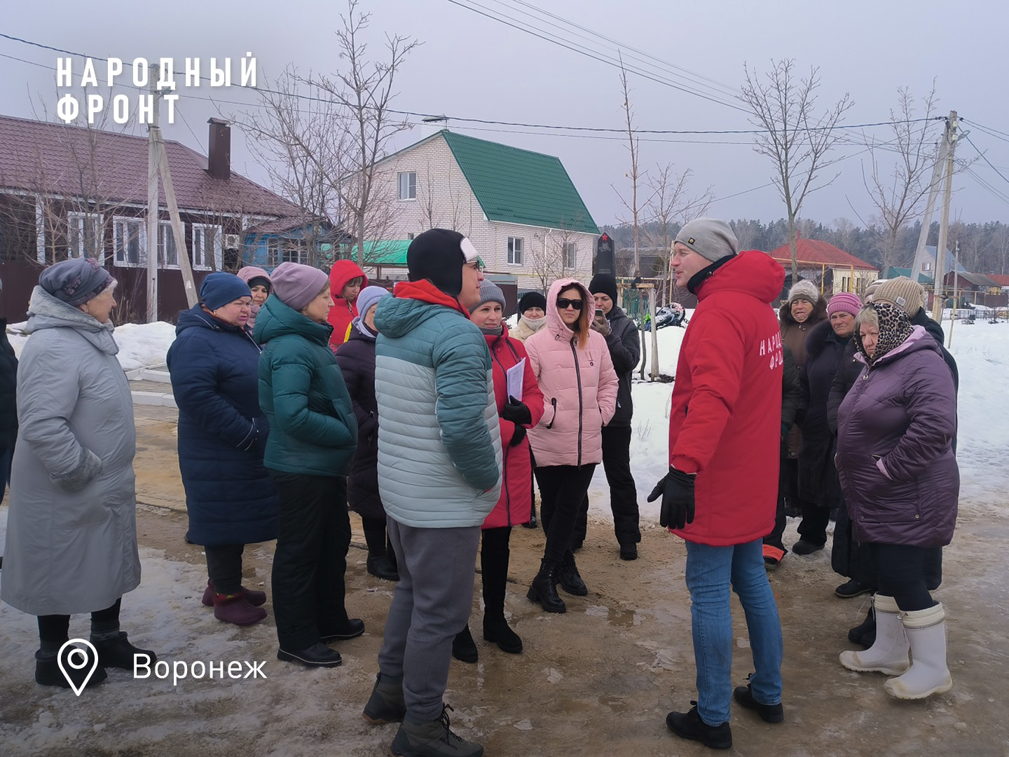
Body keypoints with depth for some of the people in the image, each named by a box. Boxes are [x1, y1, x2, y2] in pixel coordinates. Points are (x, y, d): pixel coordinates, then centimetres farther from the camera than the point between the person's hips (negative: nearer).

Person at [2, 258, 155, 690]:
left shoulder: (88, 337, 9)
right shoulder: (53, 348, -24)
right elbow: (42, 424, -32)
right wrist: (80, 471, -23)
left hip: (105, 488, 10)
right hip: (67, 496, -9)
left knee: (109, 565, 20)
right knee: (62, 574, 8)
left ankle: (107, 639, 37)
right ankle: (53, 659, 25)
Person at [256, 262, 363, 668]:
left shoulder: (309, 340, 10)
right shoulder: (291, 349, -21)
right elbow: (292, 414, -30)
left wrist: (345, 431, 5)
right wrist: (343, 433, -19)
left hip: (326, 464, 10)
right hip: (302, 467, -10)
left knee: (333, 543, 21)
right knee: (299, 551, 4)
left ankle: (330, 620, 37)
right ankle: (297, 639, 19)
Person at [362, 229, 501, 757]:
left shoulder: (391, 328, 7)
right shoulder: (457, 334, -22)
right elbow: (463, 426, -32)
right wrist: (486, 476, -15)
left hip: (399, 489, 9)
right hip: (444, 502, -9)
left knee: (413, 590, 25)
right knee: (441, 610, 4)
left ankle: (390, 690, 39)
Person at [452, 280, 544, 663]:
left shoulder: (515, 348, 9)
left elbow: (534, 394, 12)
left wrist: (525, 411, -10)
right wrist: (509, 431, -16)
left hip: (511, 462, 6)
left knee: (499, 544, 19)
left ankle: (495, 619, 35)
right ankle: (458, 627, 24)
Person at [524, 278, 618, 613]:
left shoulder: (596, 341, 7)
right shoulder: (537, 343, -6)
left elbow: (608, 381, 17)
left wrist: (602, 413, 6)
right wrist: (547, 415, -11)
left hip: (586, 444, 3)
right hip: (549, 444, -3)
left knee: (569, 506, 2)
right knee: (553, 506, 8)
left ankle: (546, 577, 9)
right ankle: (565, 565, 25)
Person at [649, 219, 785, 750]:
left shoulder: (719, 312, -19)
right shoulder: (758, 308, 12)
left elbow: (712, 396, -34)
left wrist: (684, 467, -40)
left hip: (717, 485, -10)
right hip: (752, 480, 10)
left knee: (709, 593, 1)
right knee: (751, 579, 20)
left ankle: (712, 719, 13)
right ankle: (768, 694, 34)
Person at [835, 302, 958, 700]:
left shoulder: (923, 365, -17)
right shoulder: (874, 367, 14)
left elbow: (934, 426, -30)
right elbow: (855, 423, 25)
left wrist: (889, 468, -22)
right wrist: (848, 464, 13)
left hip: (909, 499, -10)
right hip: (877, 500, 10)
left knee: (904, 577, -6)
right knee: (887, 573, 17)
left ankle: (932, 669, 8)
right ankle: (889, 651, 30)